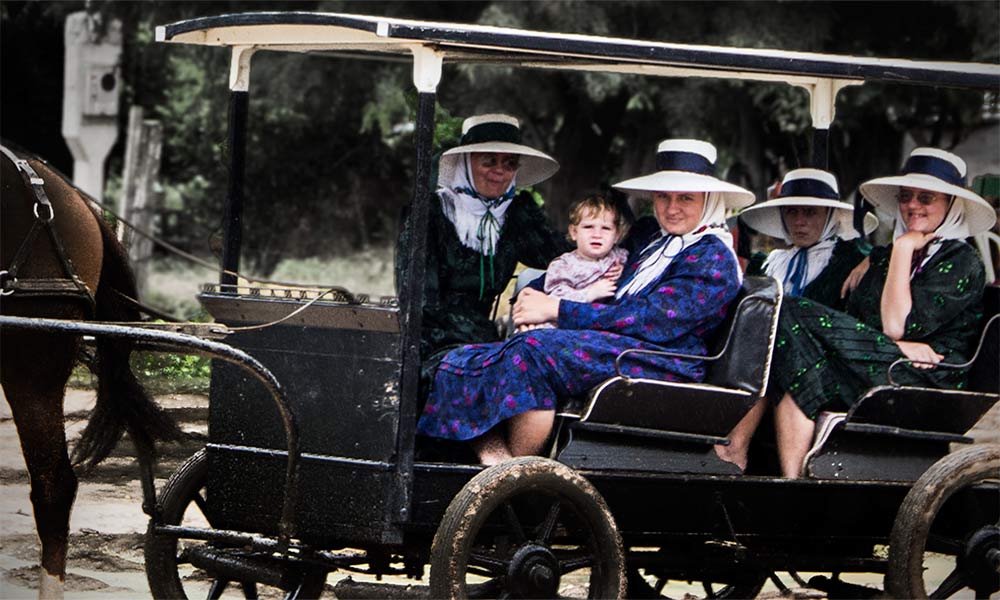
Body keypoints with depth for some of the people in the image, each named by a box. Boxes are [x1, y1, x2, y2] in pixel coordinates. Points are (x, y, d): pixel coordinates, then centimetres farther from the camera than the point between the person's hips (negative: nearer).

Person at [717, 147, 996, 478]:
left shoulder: (962, 262, 2)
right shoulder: (882, 257, 24)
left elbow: (896, 325, -11)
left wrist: (904, 249, -3)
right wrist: (898, 345, -13)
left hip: (925, 380, -7)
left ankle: (736, 447, -23)